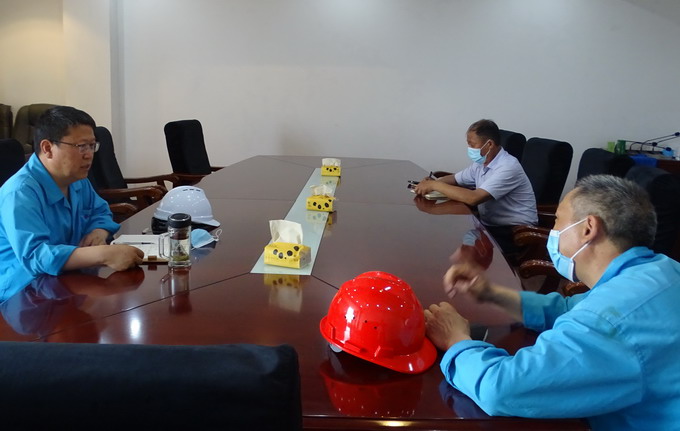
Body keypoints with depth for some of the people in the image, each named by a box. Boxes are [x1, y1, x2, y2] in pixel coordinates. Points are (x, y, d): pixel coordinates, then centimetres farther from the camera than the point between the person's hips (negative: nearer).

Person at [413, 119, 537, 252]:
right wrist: (433, 182, -5)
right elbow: (455, 179, 18)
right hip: (490, 226, 8)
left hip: (515, 233, -8)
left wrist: (435, 185, -25)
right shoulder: (481, 163, 5)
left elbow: (473, 198, -31)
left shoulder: (508, 167, -22)